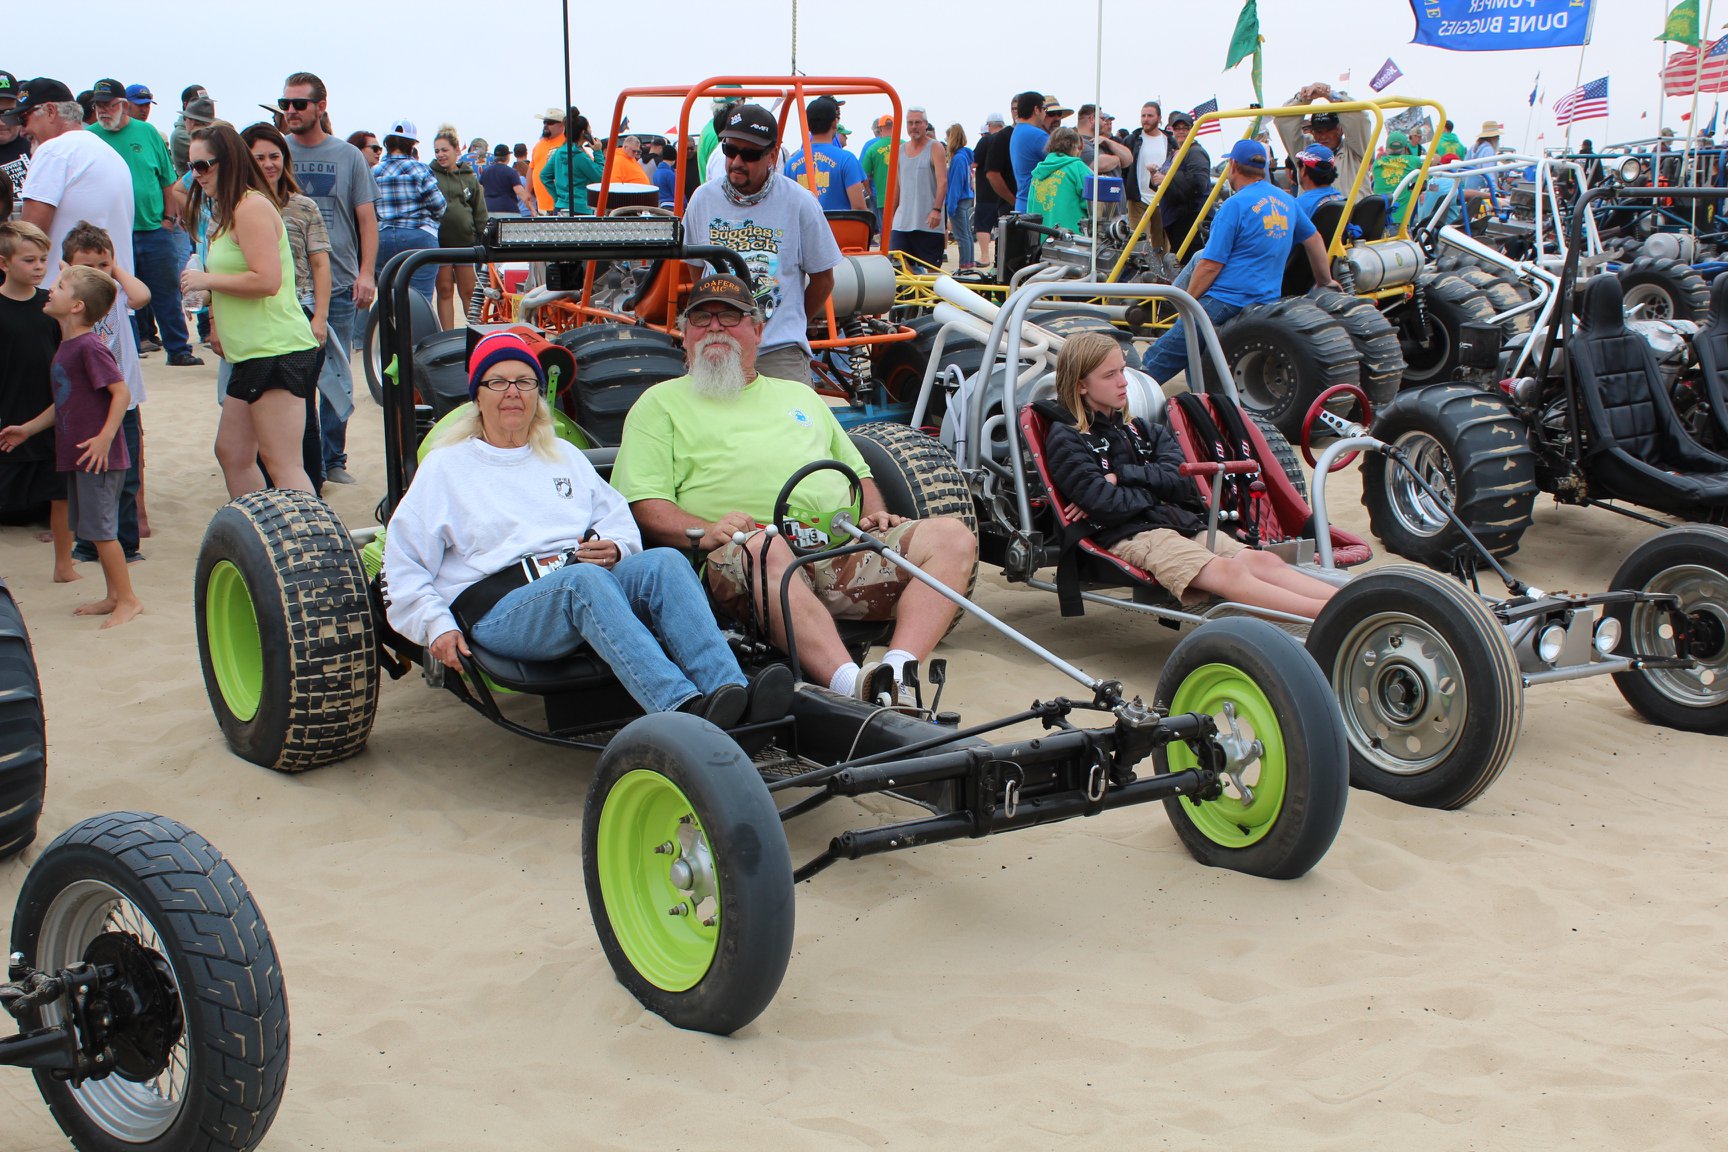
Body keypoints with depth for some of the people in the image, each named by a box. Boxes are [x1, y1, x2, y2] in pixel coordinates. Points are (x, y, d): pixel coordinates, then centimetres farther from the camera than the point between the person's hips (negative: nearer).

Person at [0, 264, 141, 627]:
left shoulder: (89, 346, -16)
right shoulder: (65, 346, 13)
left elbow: (120, 392, -20)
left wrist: (104, 438, -26)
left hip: (98, 456, -9)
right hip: (76, 455, 9)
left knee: (99, 528, -5)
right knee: (92, 528, 14)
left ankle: (127, 599, 4)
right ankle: (113, 596, 22)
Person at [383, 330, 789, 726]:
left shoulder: (565, 456, 30)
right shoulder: (446, 466, 18)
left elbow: (621, 524, 22)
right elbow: (404, 568, 14)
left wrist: (614, 549, -2)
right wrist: (437, 625, -3)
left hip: (585, 582, 4)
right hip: (500, 608, -4)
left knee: (665, 561, -28)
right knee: (584, 578, -38)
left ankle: (732, 691, -48)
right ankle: (683, 707, -56)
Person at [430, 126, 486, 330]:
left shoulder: (469, 177, 8)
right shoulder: (429, 175, 3)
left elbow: (480, 212, 12)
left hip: (465, 241, 1)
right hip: (438, 242, -1)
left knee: (469, 292, 5)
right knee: (445, 291, 2)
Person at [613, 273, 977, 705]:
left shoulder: (799, 395, 34)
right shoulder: (661, 403, 19)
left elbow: (858, 472, 34)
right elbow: (644, 504, 6)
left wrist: (874, 513, 10)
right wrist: (704, 532, -14)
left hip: (843, 547, 5)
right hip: (740, 556, -5)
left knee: (952, 537, -17)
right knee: (765, 550, -42)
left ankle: (898, 672, -36)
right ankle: (850, 683, -54)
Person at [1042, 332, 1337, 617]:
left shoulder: (1137, 430, 26)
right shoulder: (1066, 439, 4)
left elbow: (1178, 480, 8)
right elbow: (1104, 504, -11)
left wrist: (1122, 476, -4)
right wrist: (1154, 491, 3)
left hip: (1184, 523, 7)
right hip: (1129, 536, -7)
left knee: (1261, 561, -20)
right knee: (1227, 571, -30)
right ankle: (1325, 614, -48)